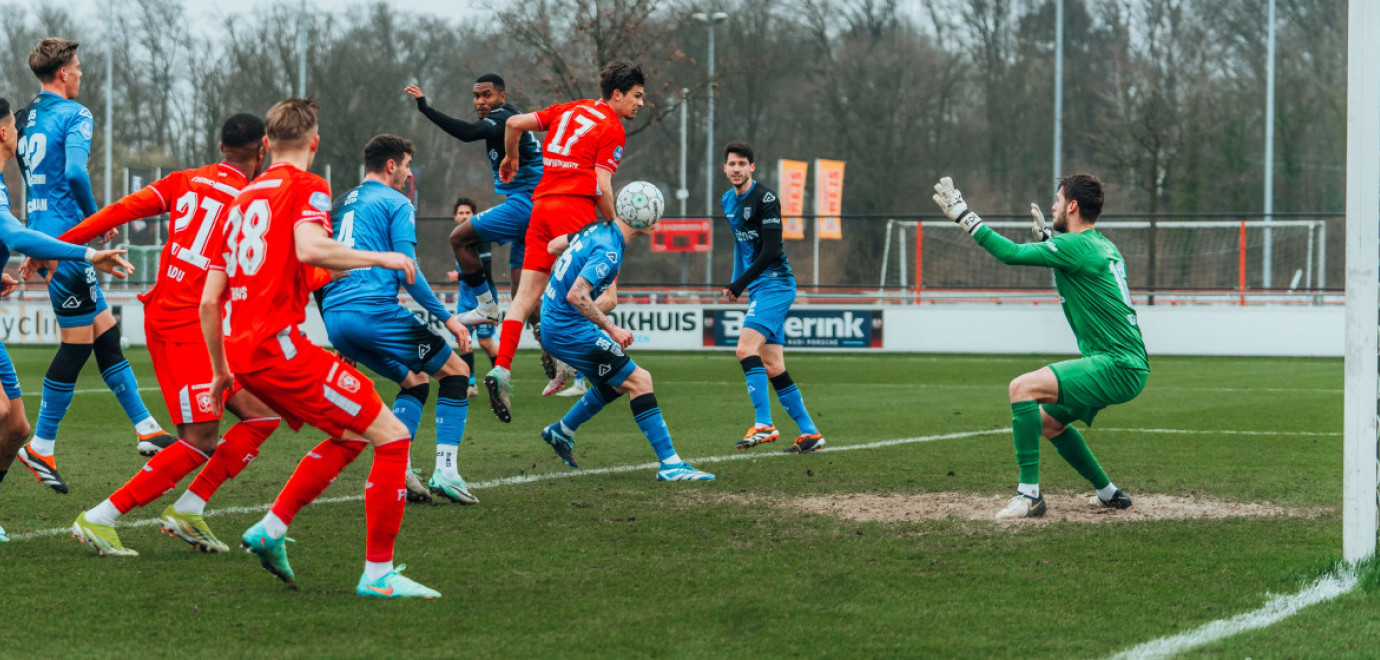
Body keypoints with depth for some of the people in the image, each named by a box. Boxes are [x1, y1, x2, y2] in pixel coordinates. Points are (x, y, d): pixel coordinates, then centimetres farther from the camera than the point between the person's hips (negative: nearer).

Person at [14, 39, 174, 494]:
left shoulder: (25, 119, 15)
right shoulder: (73, 116, -9)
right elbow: (74, 172, -25)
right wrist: (94, 217, -10)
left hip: (41, 235, 9)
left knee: (106, 333, 12)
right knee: (78, 343, -3)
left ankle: (145, 428, 15)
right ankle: (40, 448, 0)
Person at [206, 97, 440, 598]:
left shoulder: (242, 199, 22)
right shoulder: (306, 188, -1)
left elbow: (209, 302, 21)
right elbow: (310, 249, -23)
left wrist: (221, 371, 30)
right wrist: (380, 258, -9)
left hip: (243, 351, 9)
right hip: (279, 345, -9)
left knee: (351, 435, 21)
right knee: (391, 435, -5)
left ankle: (271, 529, 14)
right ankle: (378, 573, -8)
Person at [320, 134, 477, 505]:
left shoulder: (341, 206, 23)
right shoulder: (396, 204, 0)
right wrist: (446, 318, -4)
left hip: (334, 320, 8)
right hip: (375, 312, -8)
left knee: (415, 382, 22)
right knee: (456, 371, 5)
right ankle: (445, 471, -8)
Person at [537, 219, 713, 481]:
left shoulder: (598, 231, 7)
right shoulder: (609, 251, -21)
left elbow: (553, 245, 21)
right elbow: (576, 295, -28)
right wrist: (611, 329, -23)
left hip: (553, 325, 10)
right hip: (570, 330, -10)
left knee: (615, 383, 22)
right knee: (639, 381, -11)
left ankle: (561, 432, 36)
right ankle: (670, 465, -14)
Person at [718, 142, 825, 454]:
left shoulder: (765, 199, -12)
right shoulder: (728, 201, 15)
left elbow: (771, 249, -17)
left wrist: (740, 283, -17)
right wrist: (735, 283, 23)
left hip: (775, 284, -9)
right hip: (759, 289, 9)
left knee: (746, 348, -22)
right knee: (773, 367, 5)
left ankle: (764, 425, -25)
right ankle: (809, 433, 9)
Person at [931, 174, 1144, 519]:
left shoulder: (1076, 246, -13)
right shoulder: (1103, 246, 16)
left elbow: (1011, 254, -13)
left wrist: (964, 216, -6)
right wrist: (1044, 236, 37)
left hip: (1117, 368, -10)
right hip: (1126, 365, 10)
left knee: (1023, 387, -20)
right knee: (1048, 421, 24)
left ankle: (1029, 494, -21)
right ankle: (1108, 494, 32)